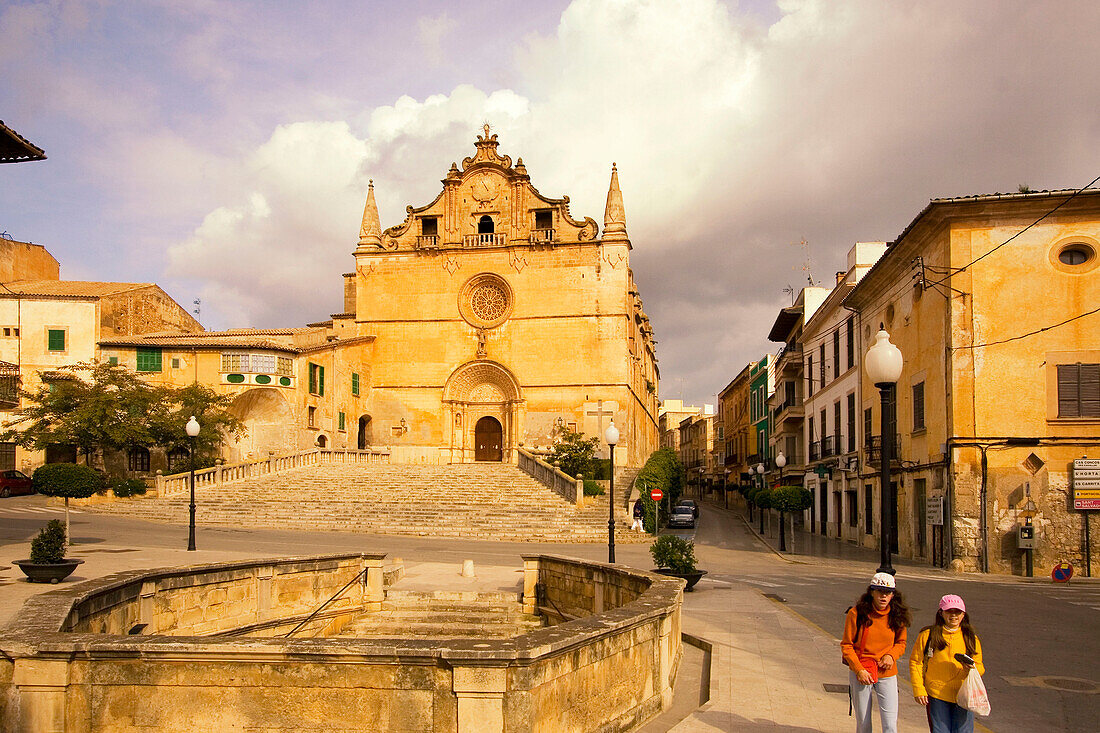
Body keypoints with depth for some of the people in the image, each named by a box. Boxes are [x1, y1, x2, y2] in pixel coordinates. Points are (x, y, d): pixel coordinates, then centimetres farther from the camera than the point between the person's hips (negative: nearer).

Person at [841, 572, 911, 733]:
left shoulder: (897, 616, -2)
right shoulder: (856, 613, -11)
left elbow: (901, 643, 14)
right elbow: (846, 645, -4)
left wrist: (891, 655, -7)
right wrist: (859, 670, -14)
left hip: (887, 674, 2)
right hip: (860, 673, -2)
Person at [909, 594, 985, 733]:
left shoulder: (971, 639, 8)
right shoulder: (927, 635, -1)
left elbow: (980, 667, 13)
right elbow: (915, 662, 2)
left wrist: (972, 668, -11)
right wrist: (918, 689, -5)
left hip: (963, 696, 2)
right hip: (936, 696, -2)